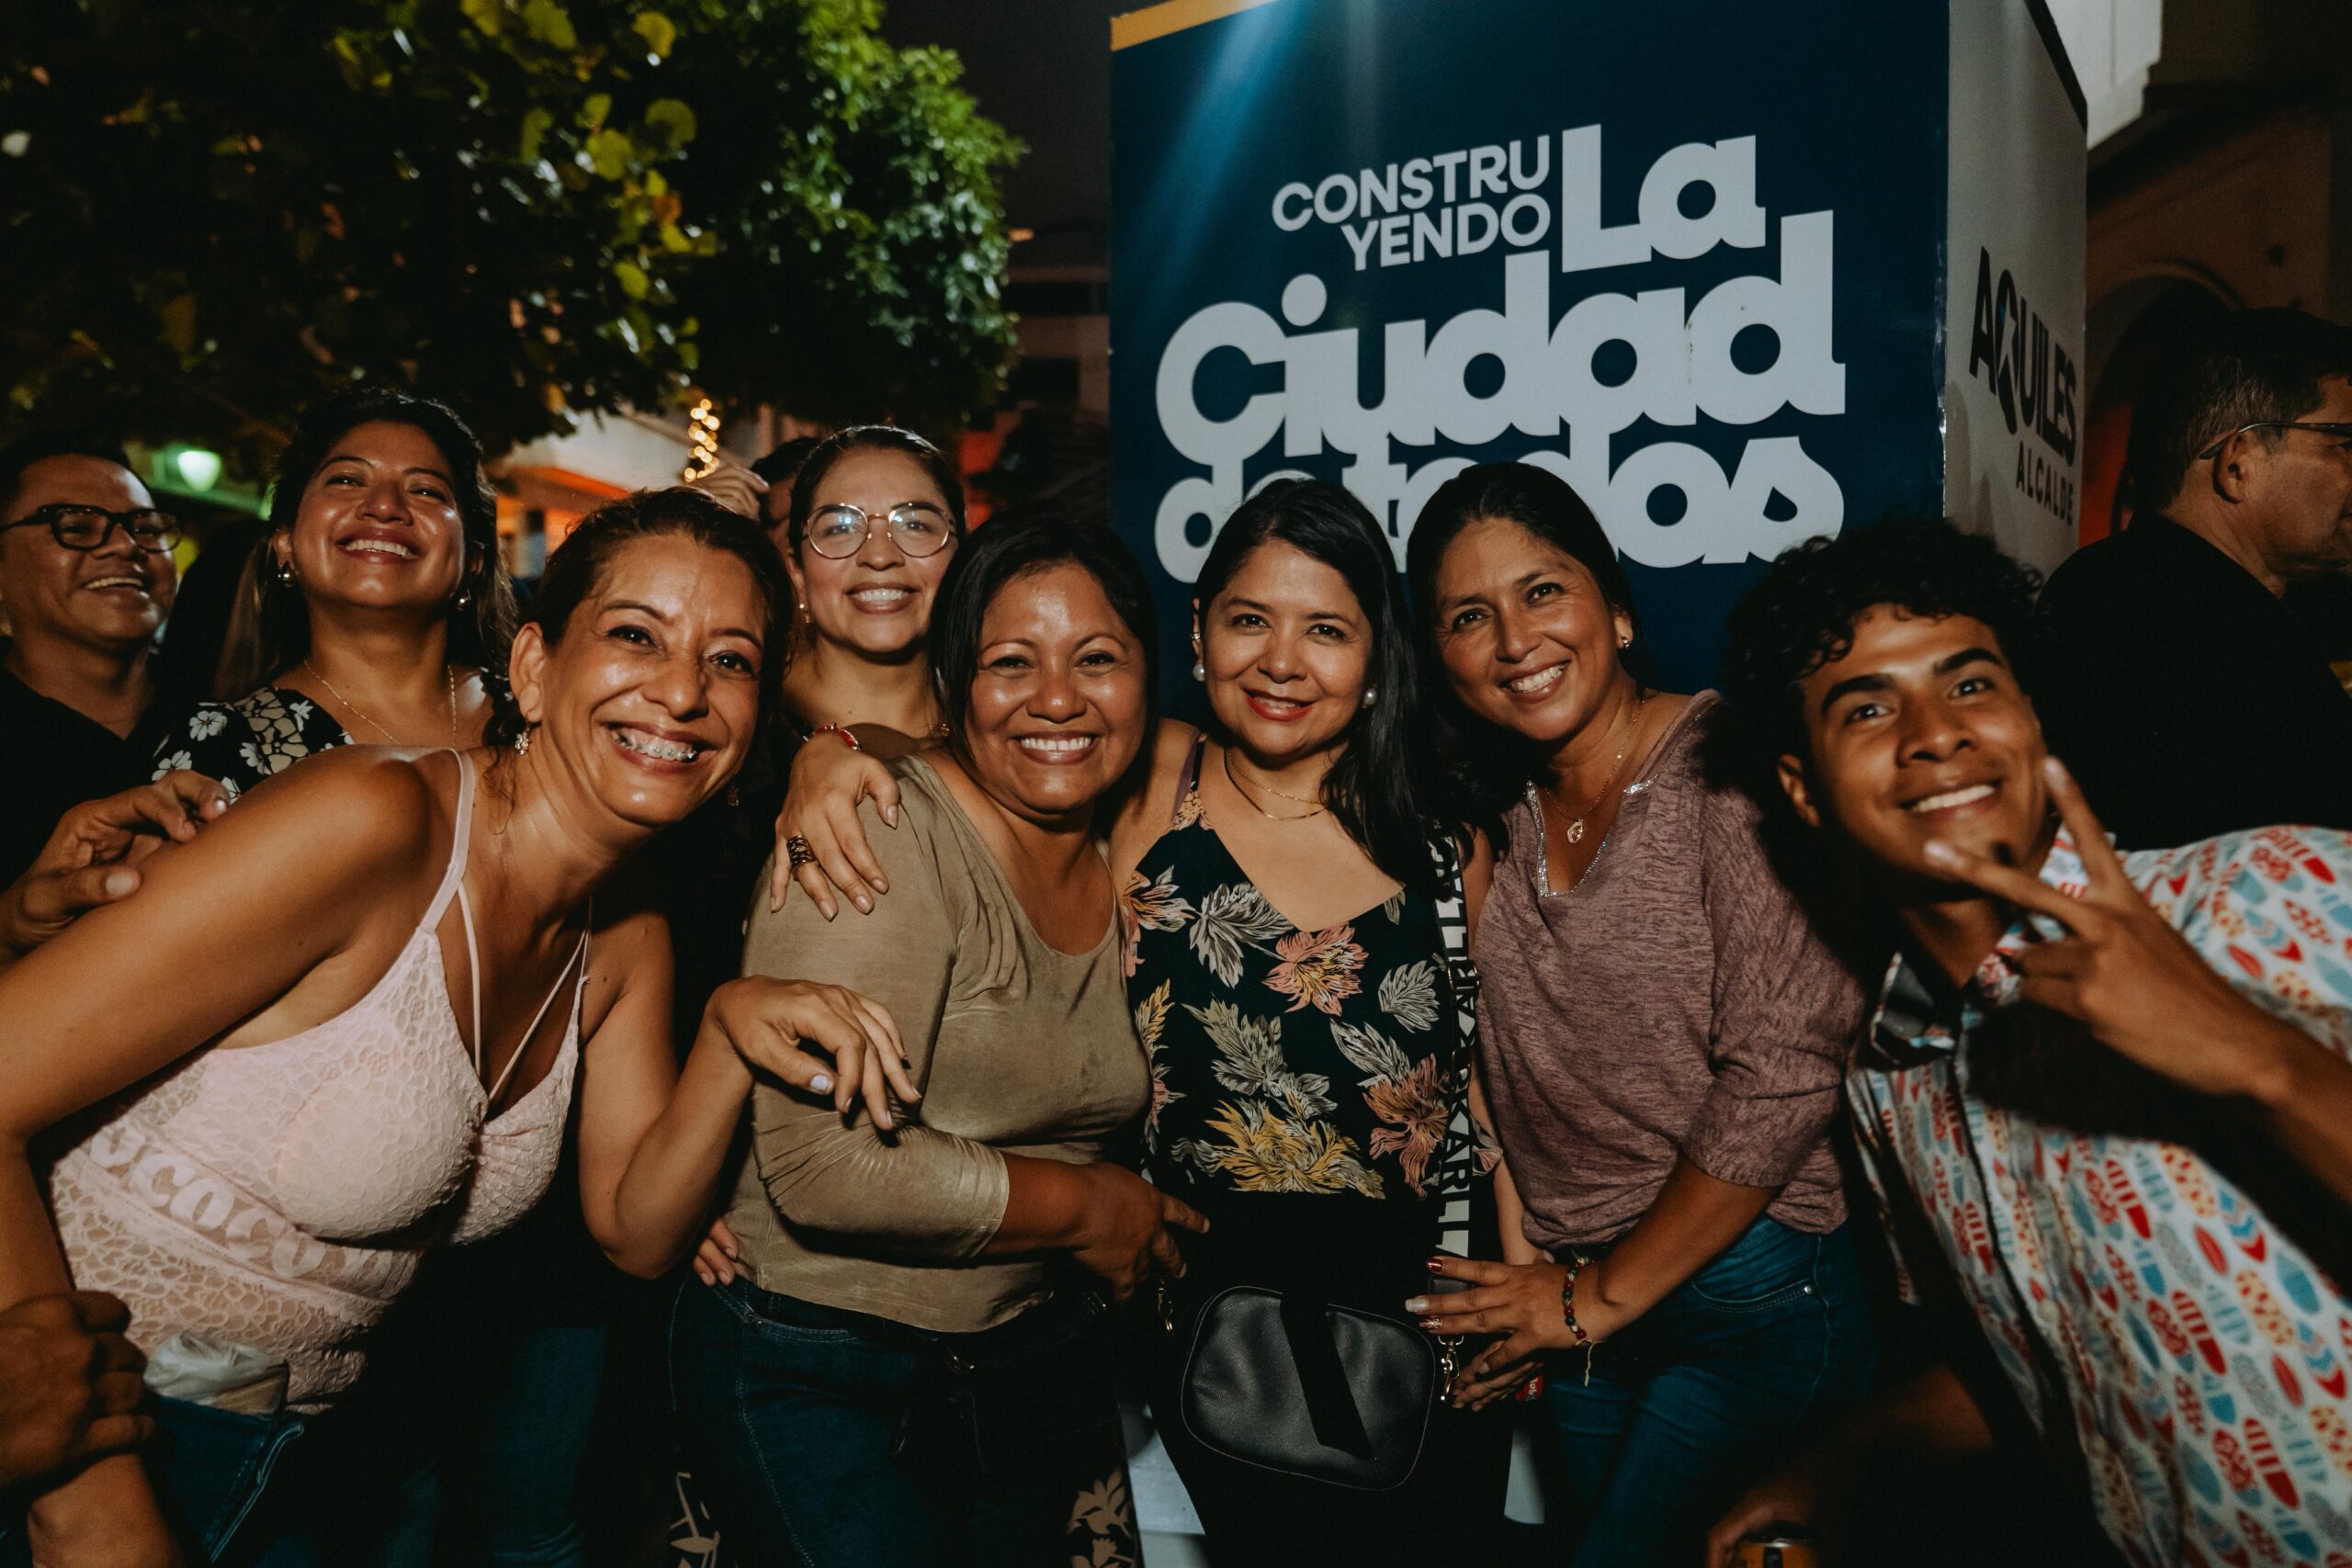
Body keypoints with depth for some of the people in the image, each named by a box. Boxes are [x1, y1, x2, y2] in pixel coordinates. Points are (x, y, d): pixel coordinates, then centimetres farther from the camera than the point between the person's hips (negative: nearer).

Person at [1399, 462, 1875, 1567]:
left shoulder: (1728, 769, -14)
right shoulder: (1502, 821, 8)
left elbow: (1785, 1074, -19)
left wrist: (1603, 1297, -11)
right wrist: (1526, 1273, 0)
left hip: (1747, 1298, -6)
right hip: (1579, 1311, 6)